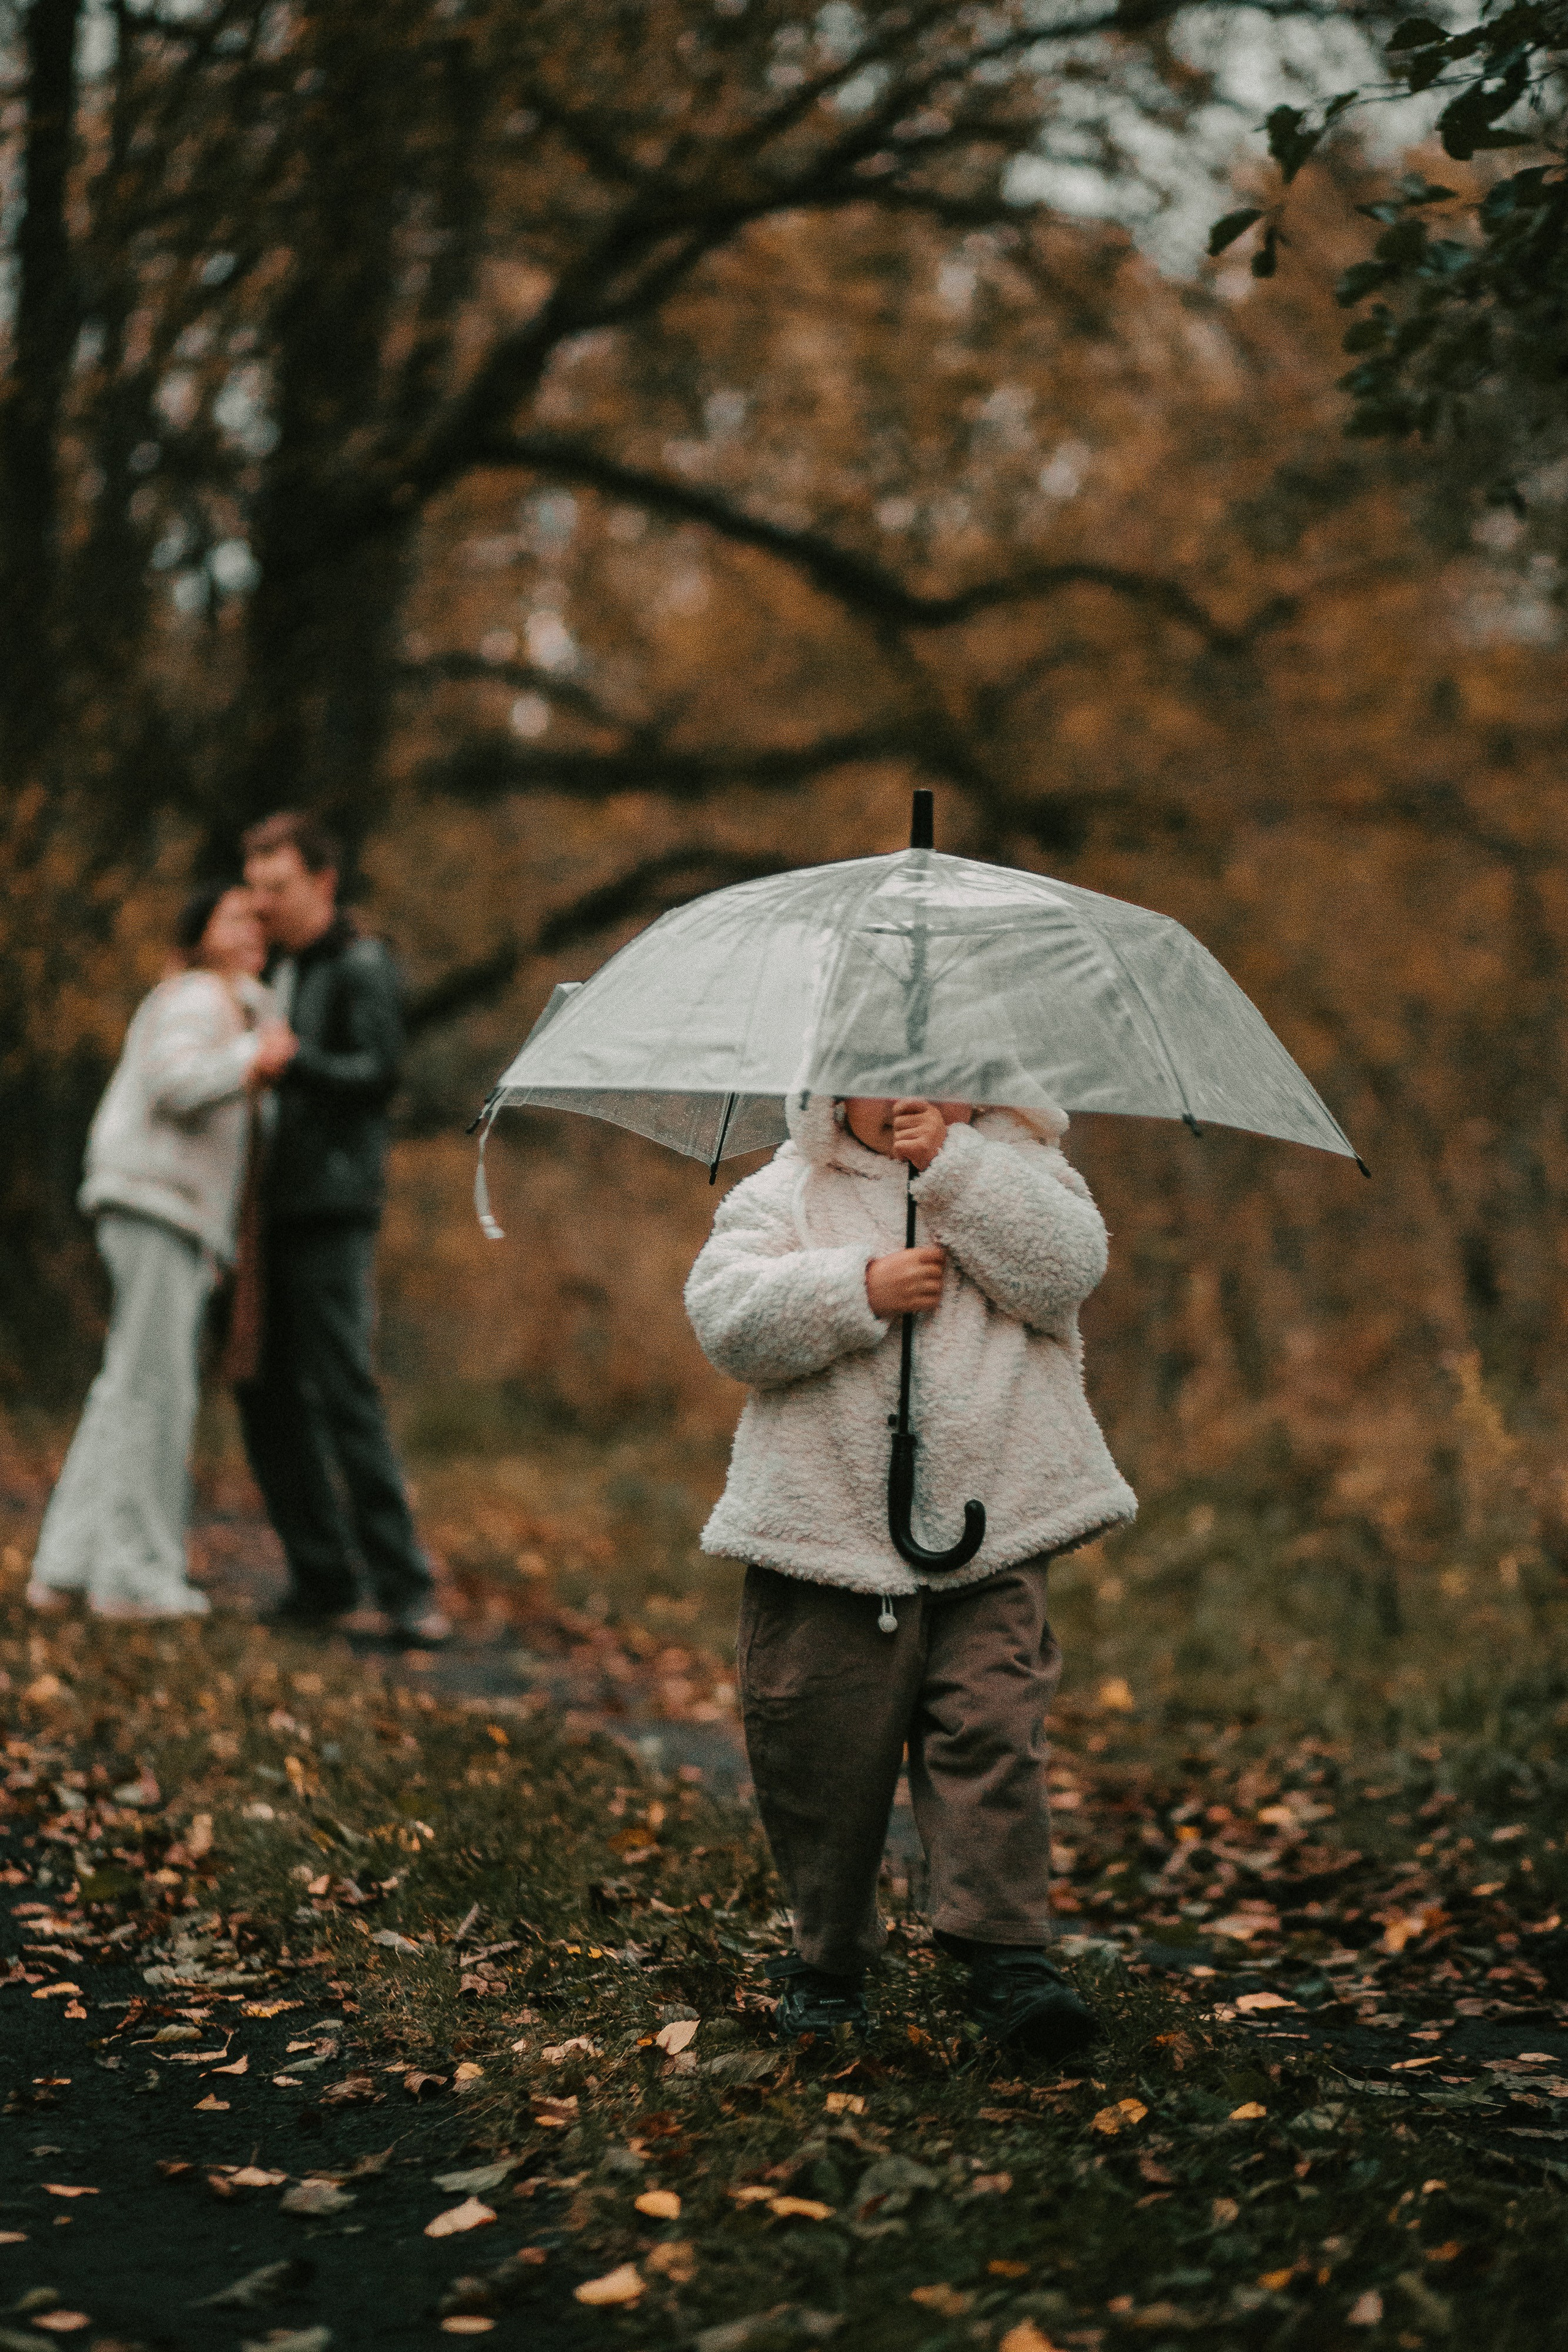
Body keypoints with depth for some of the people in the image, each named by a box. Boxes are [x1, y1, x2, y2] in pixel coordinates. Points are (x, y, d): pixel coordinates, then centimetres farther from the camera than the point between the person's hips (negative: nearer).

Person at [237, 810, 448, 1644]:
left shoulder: (361, 968, -4)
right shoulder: (271, 973, 19)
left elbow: (378, 1071, -17)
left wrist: (290, 1063, -30)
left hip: (331, 1210, -8)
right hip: (267, 1208, 8)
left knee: (344, 1392, -11)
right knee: (268, 1395, 5)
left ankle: (404, 1588, -8)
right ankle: (320, 1576, 12)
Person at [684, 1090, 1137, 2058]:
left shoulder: (1016, 1169, 11)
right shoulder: (786, 1193, 9)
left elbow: (1063, 1271, -10)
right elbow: (726, 1317, -5)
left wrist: (953, 1160, -11)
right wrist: (862, 1291, -15)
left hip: (993, 1539, 0)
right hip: (829, 1536, 1)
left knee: (992, 1732, -10)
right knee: (826, 1754, 6)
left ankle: (1009, 1955, -5)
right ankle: (828, 1958, 23)